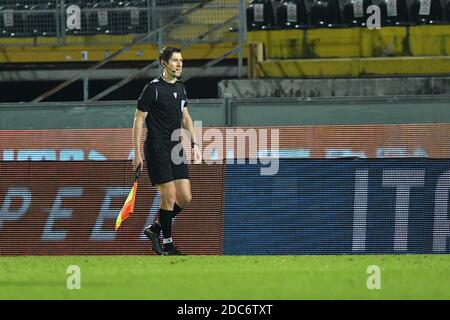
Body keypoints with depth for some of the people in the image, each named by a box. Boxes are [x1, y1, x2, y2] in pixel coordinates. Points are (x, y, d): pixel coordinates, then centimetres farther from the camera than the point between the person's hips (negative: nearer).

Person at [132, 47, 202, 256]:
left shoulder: (180, 87, 11)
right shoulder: (153, 89, -10)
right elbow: (138, 120, -8)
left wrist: (195, 144, 15)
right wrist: (137, 154, -12)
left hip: (176, 149, 7)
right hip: (157, 150, -7)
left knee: (184, 198, 2)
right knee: (169, 196, -9)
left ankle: (155, 229, 20)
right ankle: (167, 244, 2)